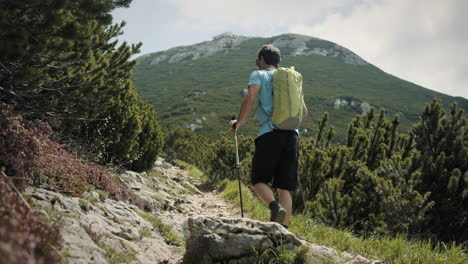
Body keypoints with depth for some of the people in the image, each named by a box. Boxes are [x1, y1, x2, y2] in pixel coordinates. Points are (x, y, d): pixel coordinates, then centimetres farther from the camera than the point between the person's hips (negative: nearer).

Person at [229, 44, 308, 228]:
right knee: (284, 187, 7)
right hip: (291, 134, 5)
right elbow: (304, 112, 23)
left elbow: (250, 99, -11)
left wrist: (238, 123, 1)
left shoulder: (259, 75, 7)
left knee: (258, 181, 4)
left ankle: (275, 207, -24)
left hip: (270, 133, -5)